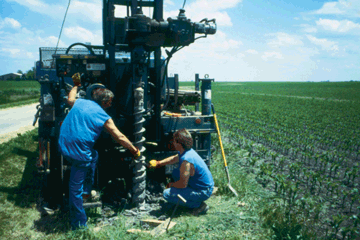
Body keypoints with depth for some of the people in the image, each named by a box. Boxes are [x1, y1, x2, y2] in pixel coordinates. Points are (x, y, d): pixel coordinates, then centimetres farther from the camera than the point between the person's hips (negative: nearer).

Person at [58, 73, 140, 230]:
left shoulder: (79, 103, 10)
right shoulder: (103, 117, -5)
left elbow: (70, 99, 35)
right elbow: (120, 138, -4)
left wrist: (76, 85, 50)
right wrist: (134, 150, 7)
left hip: (63, 145, 7)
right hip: (79, 152, -6)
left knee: (93, 156, 31)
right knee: (76, 186, 3)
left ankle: (87, 191, 35)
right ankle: (78, 224, 15)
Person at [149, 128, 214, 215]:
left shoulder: (186, 160, -29)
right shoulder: (188, 151, 1)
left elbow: (182, 184, -25)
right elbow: (174, 158, 24)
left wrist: (171, 185, -4)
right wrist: (158, 163, 22)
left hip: (203, 192, -10)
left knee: (167, 194, -15)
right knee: (175, 173, 23)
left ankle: (198, 204, -7)